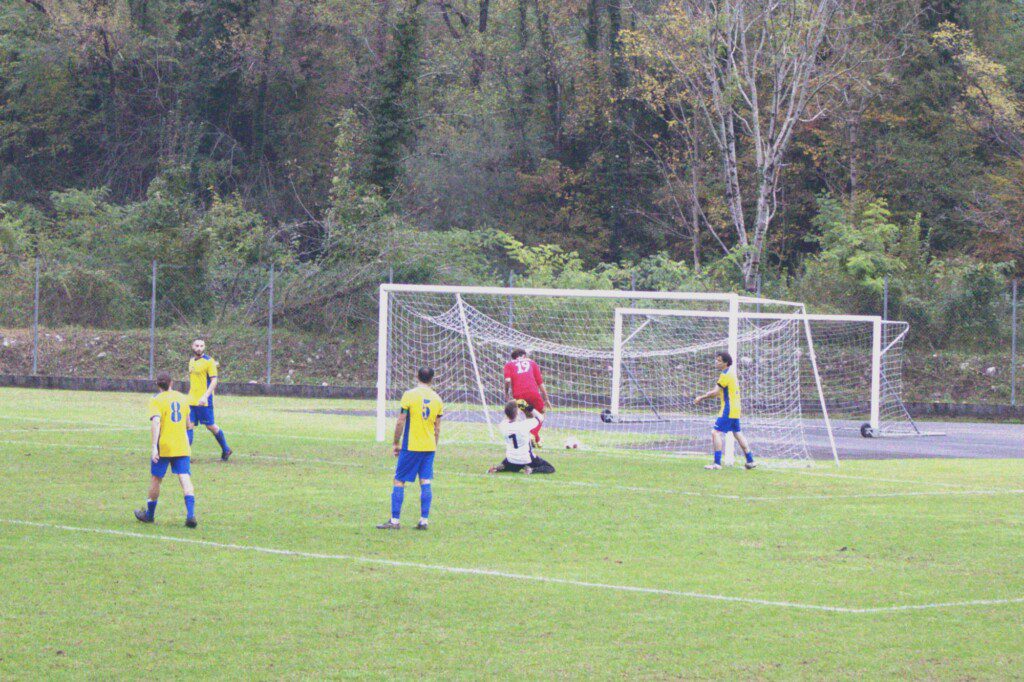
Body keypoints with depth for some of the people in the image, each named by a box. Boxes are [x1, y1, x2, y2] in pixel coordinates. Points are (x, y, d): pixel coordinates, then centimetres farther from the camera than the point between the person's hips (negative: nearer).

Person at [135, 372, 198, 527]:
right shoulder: (182, 398, 11)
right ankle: (190, 514, -22)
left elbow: (156, 422, -18)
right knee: (185, 479, -4)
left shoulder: (156, 400, -5)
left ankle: (149, 514, 27)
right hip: (183, 447, 3)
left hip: (164, 446, -3)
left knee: (156, 479, 13)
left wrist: (154, 447, -22)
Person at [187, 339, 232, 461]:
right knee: (189, 426, -1)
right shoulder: (191, 360, 11)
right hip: (192, 400, 6)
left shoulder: (209, 361, -9)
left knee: (210, 426, 3)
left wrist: (205, 396, -24)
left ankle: (226, 450, 20)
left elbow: (214, 381, -14)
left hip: (204, 401, -6)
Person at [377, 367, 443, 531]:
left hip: (411, 446, -4)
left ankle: (395, 521, 1)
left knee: (399, 482, 2)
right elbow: (437, 428, 8)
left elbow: (400, 422, -8)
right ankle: (424, 520, 1)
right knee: (426, 483, 5)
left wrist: (397, 443, 2)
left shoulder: (409, 395, -8)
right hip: (429, 447, 4)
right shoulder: (437, 399, 4)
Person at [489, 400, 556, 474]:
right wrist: (530, 409, -2)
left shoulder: (503, 426, -15)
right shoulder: (525, 424, -27)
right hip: (526, 459, -4)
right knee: (551, 469, 9)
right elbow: (540, 417, -9)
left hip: (511, 460, 4)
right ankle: (531, 469, -15)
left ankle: (500, 468, 5)